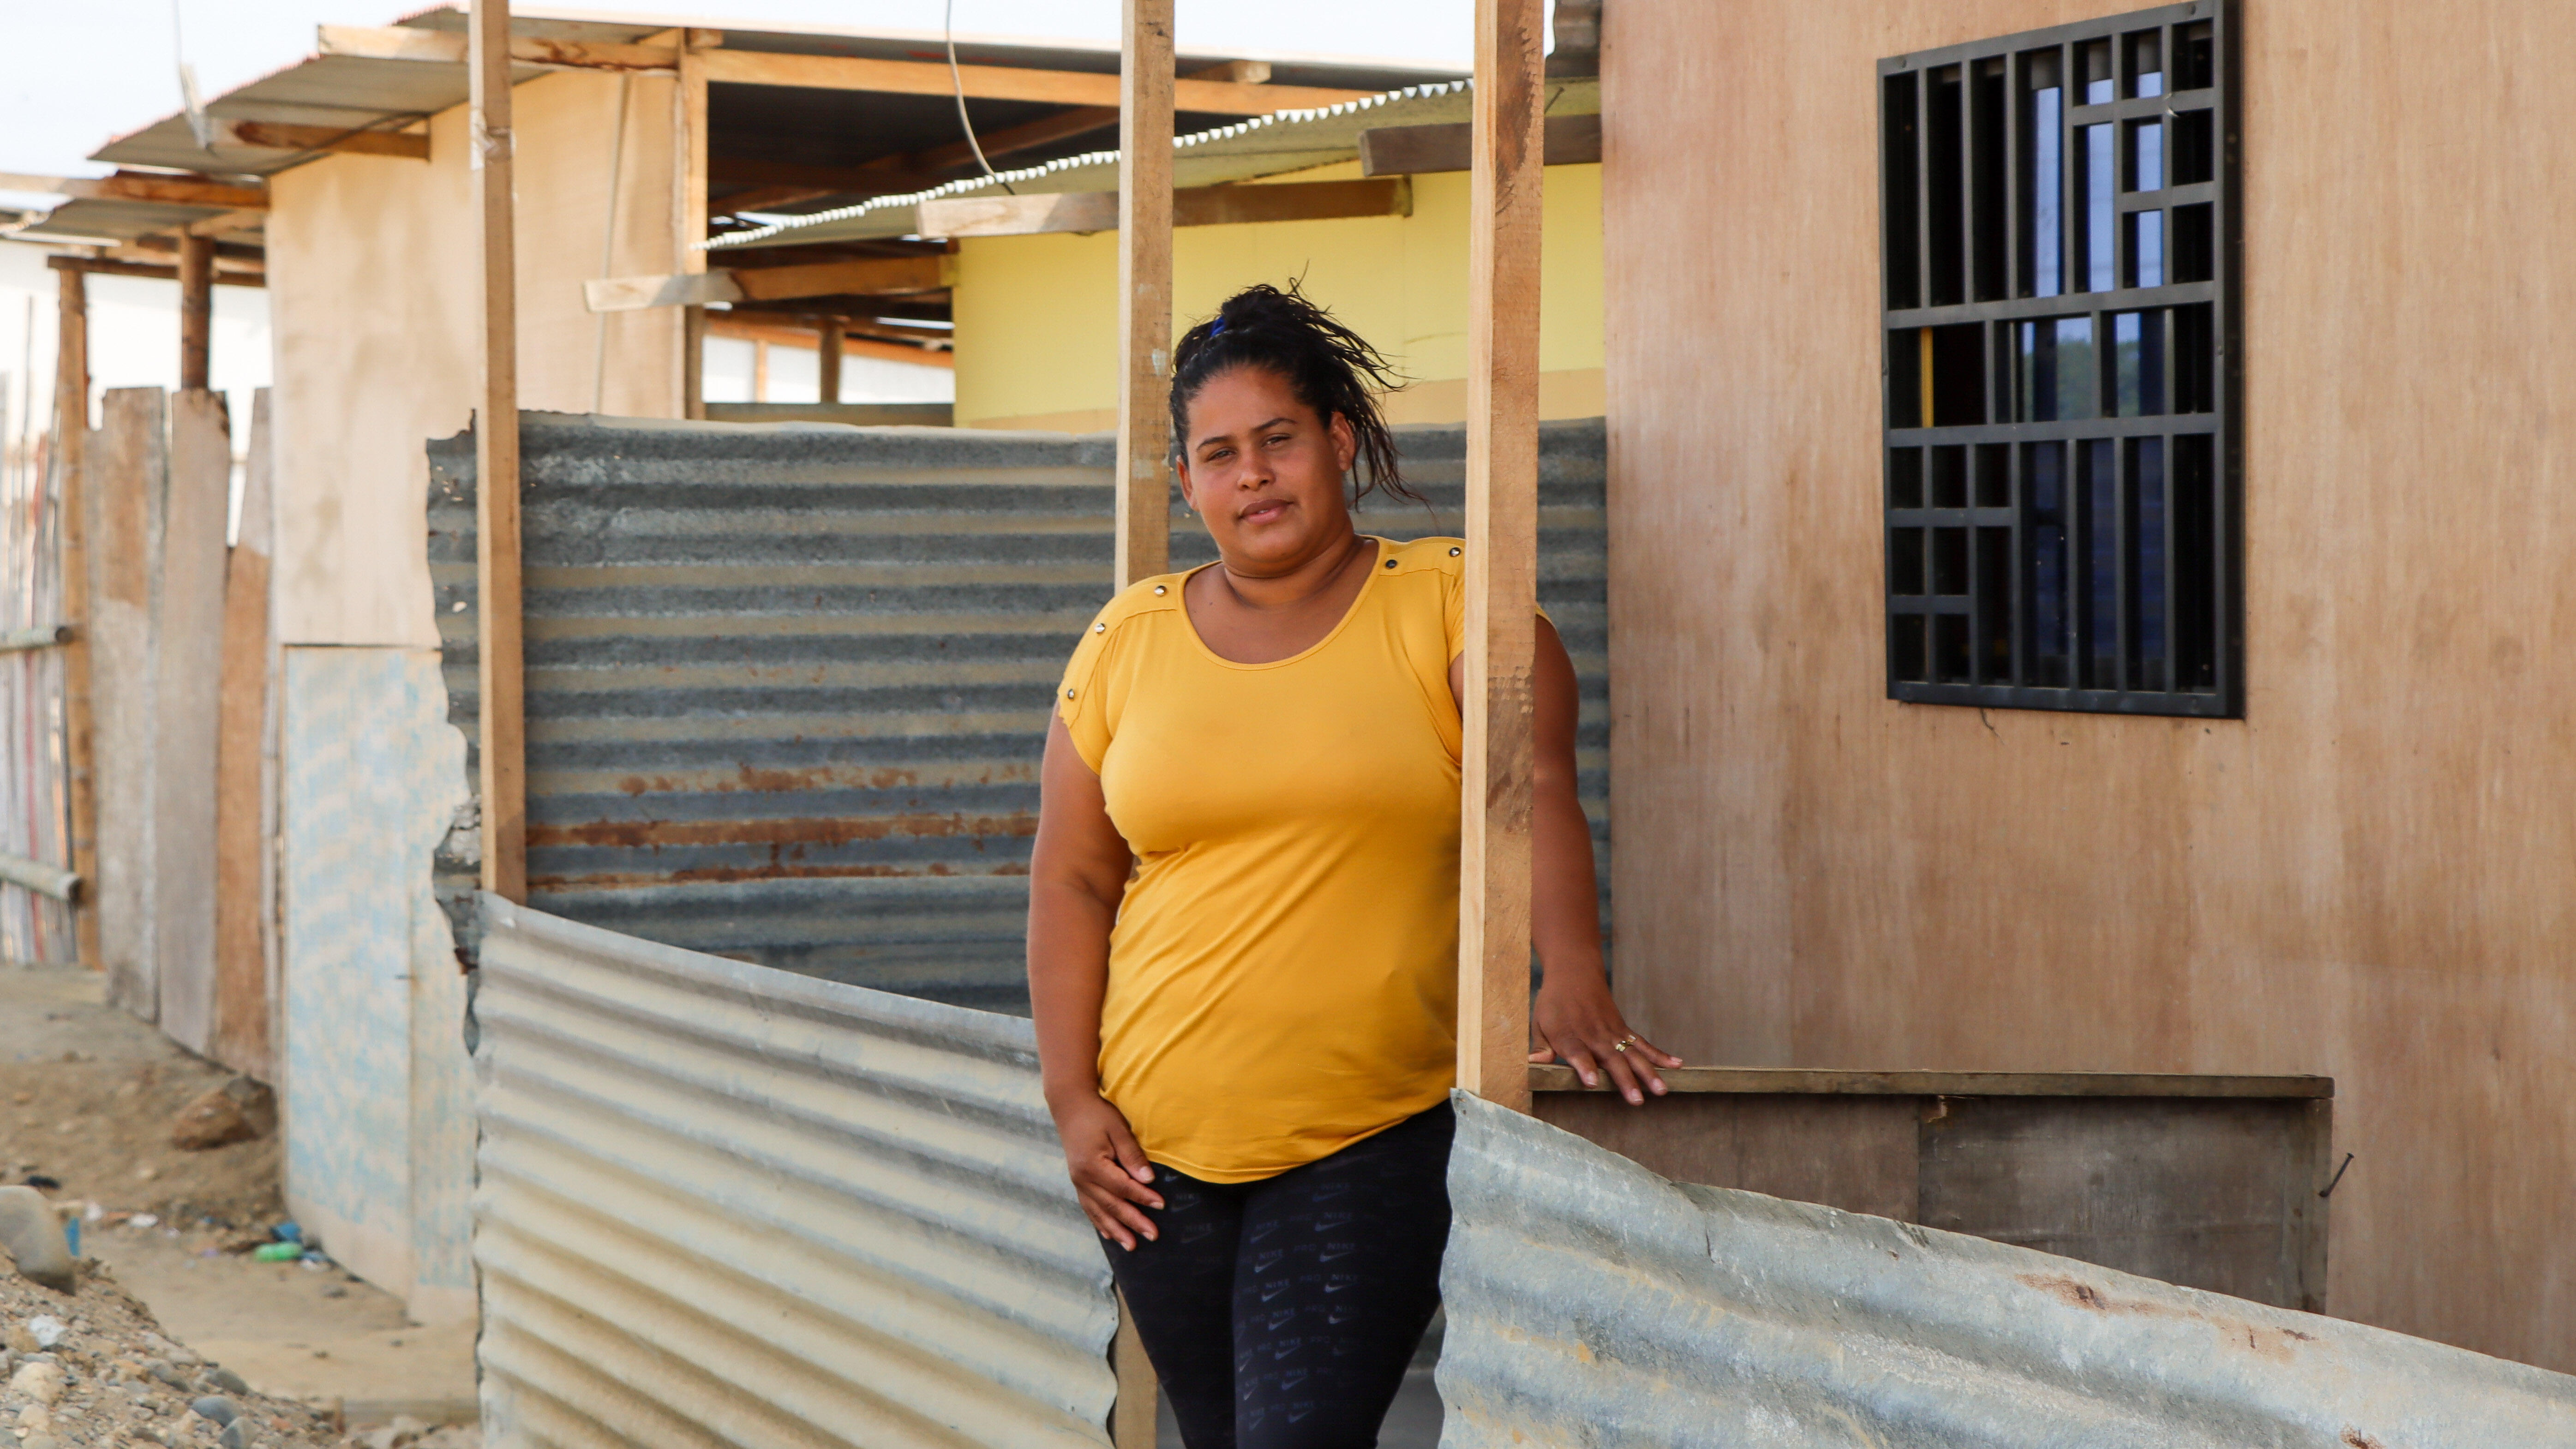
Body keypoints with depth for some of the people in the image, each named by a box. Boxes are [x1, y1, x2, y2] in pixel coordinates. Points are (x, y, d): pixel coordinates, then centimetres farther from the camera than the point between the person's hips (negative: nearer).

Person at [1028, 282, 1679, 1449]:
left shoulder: (1447, 601, -1)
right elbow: (1071, 881, 10)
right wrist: (1072, 1100, 2)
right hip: (1164, 1144, 4)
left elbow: (1536, 785, -15)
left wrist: (1572, 984, -31)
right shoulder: (1129, 640, 8)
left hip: (1374, 1138, -3)